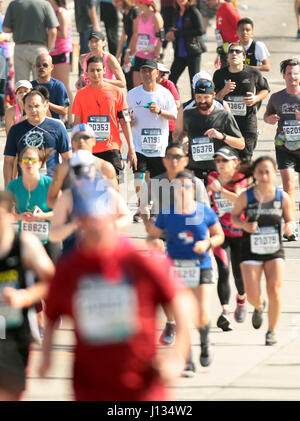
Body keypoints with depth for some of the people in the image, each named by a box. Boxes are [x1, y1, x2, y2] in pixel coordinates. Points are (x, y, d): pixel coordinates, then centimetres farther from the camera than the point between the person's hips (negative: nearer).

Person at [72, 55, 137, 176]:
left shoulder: (116, 92, 4)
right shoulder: (81, 94, 8)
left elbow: (125, 122, 6)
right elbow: (77, 123, 11)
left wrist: (131, 149, 0)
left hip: (111, 148, -1)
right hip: (88, 150, 1)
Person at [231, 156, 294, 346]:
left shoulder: (283, 197, -3)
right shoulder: (246, 197, -6)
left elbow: (289, 219, 9)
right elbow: (234, 217, 7)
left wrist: (289, 227, -14)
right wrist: (244, 225, -14)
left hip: (274, 251, 1)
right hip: (251, 251, -1)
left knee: (274, 292, -10)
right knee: (253, 296, -6)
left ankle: (272, 331, 9)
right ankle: (259, 307, 33)